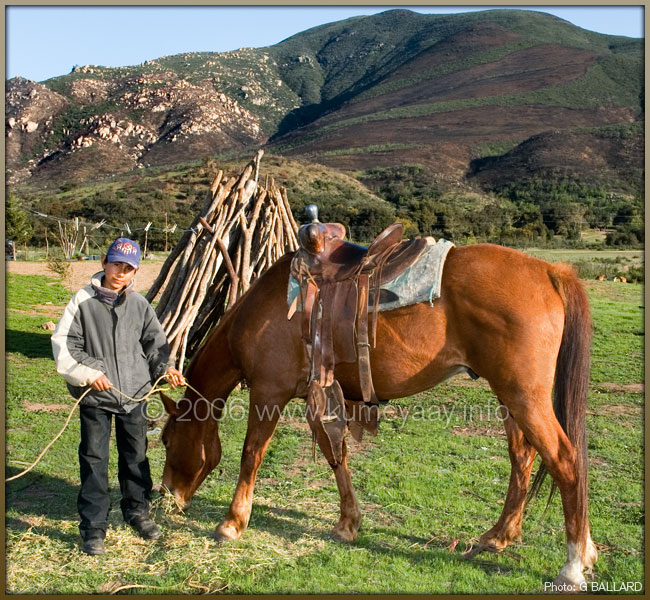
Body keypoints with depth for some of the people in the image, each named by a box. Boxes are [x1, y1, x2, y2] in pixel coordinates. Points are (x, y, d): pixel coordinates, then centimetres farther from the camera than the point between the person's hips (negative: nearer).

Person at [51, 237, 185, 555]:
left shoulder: (139, 304, 3)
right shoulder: (83, 300, -5)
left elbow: (155, 342, 10)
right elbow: (63, 343, -5)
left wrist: (166, 368, -6)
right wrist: (87, 372, -15)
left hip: (134, 393, 3)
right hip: (95, 396, -3)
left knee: (136, 455, 15)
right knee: (94, 459, 2)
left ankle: (137, 511, 35)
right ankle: (93, 528, 13)